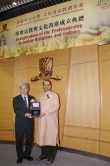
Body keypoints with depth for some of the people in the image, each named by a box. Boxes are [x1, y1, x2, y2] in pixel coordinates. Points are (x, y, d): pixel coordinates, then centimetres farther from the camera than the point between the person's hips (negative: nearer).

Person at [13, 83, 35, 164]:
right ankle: (20, 156, 28)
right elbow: (16, 110, -12)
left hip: (29, 122, 3)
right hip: (20, 122, -2)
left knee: (29, 139, 11)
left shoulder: (32, 98, 7)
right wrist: (25, 114, -25)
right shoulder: (16, 99, -2)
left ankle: (27, 154, 32)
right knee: (19, 140, 9)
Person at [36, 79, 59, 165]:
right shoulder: (40, 96, 13)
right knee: (42, 136, 8)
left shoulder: (54, 95, -1)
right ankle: (44, 154, 25)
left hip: (51, 119, -4)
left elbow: (56, 106, -11)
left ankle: (51, 156, 12)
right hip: (42, 119, 4)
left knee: (51, 136, 0)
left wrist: (45, 112, -18)